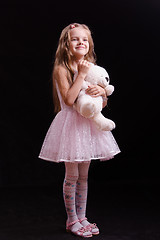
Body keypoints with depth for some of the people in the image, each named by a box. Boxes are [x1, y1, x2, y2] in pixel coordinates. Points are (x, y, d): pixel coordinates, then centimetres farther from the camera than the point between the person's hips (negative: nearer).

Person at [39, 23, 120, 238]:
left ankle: (81, 217, 25)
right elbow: (69, 100, -22)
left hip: (89, 123, 6)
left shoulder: (91, 68, 9)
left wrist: (102, 91, -11)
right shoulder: (62, 69, -9)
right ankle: (72, 220, 18)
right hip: (71, 124, -6)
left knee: (83, 175, 13)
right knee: (72, 176, 3)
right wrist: (81, 75, -20)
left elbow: (103, 103, 11)